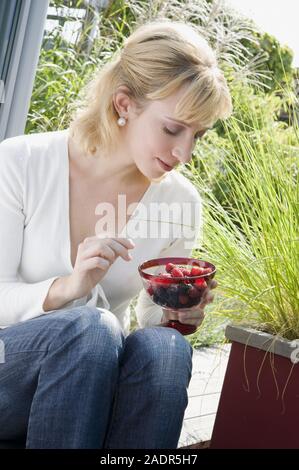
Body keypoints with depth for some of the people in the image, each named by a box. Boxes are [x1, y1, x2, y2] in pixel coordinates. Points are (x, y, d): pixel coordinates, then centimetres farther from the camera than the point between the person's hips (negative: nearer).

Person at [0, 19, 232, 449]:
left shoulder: (180, 202, -2)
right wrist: (67, 287, -31)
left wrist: (178, 314, -14)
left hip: (98, 375, 3)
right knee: (89, 327, -34)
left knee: (165, 347, -30)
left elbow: (153, 318, 10)